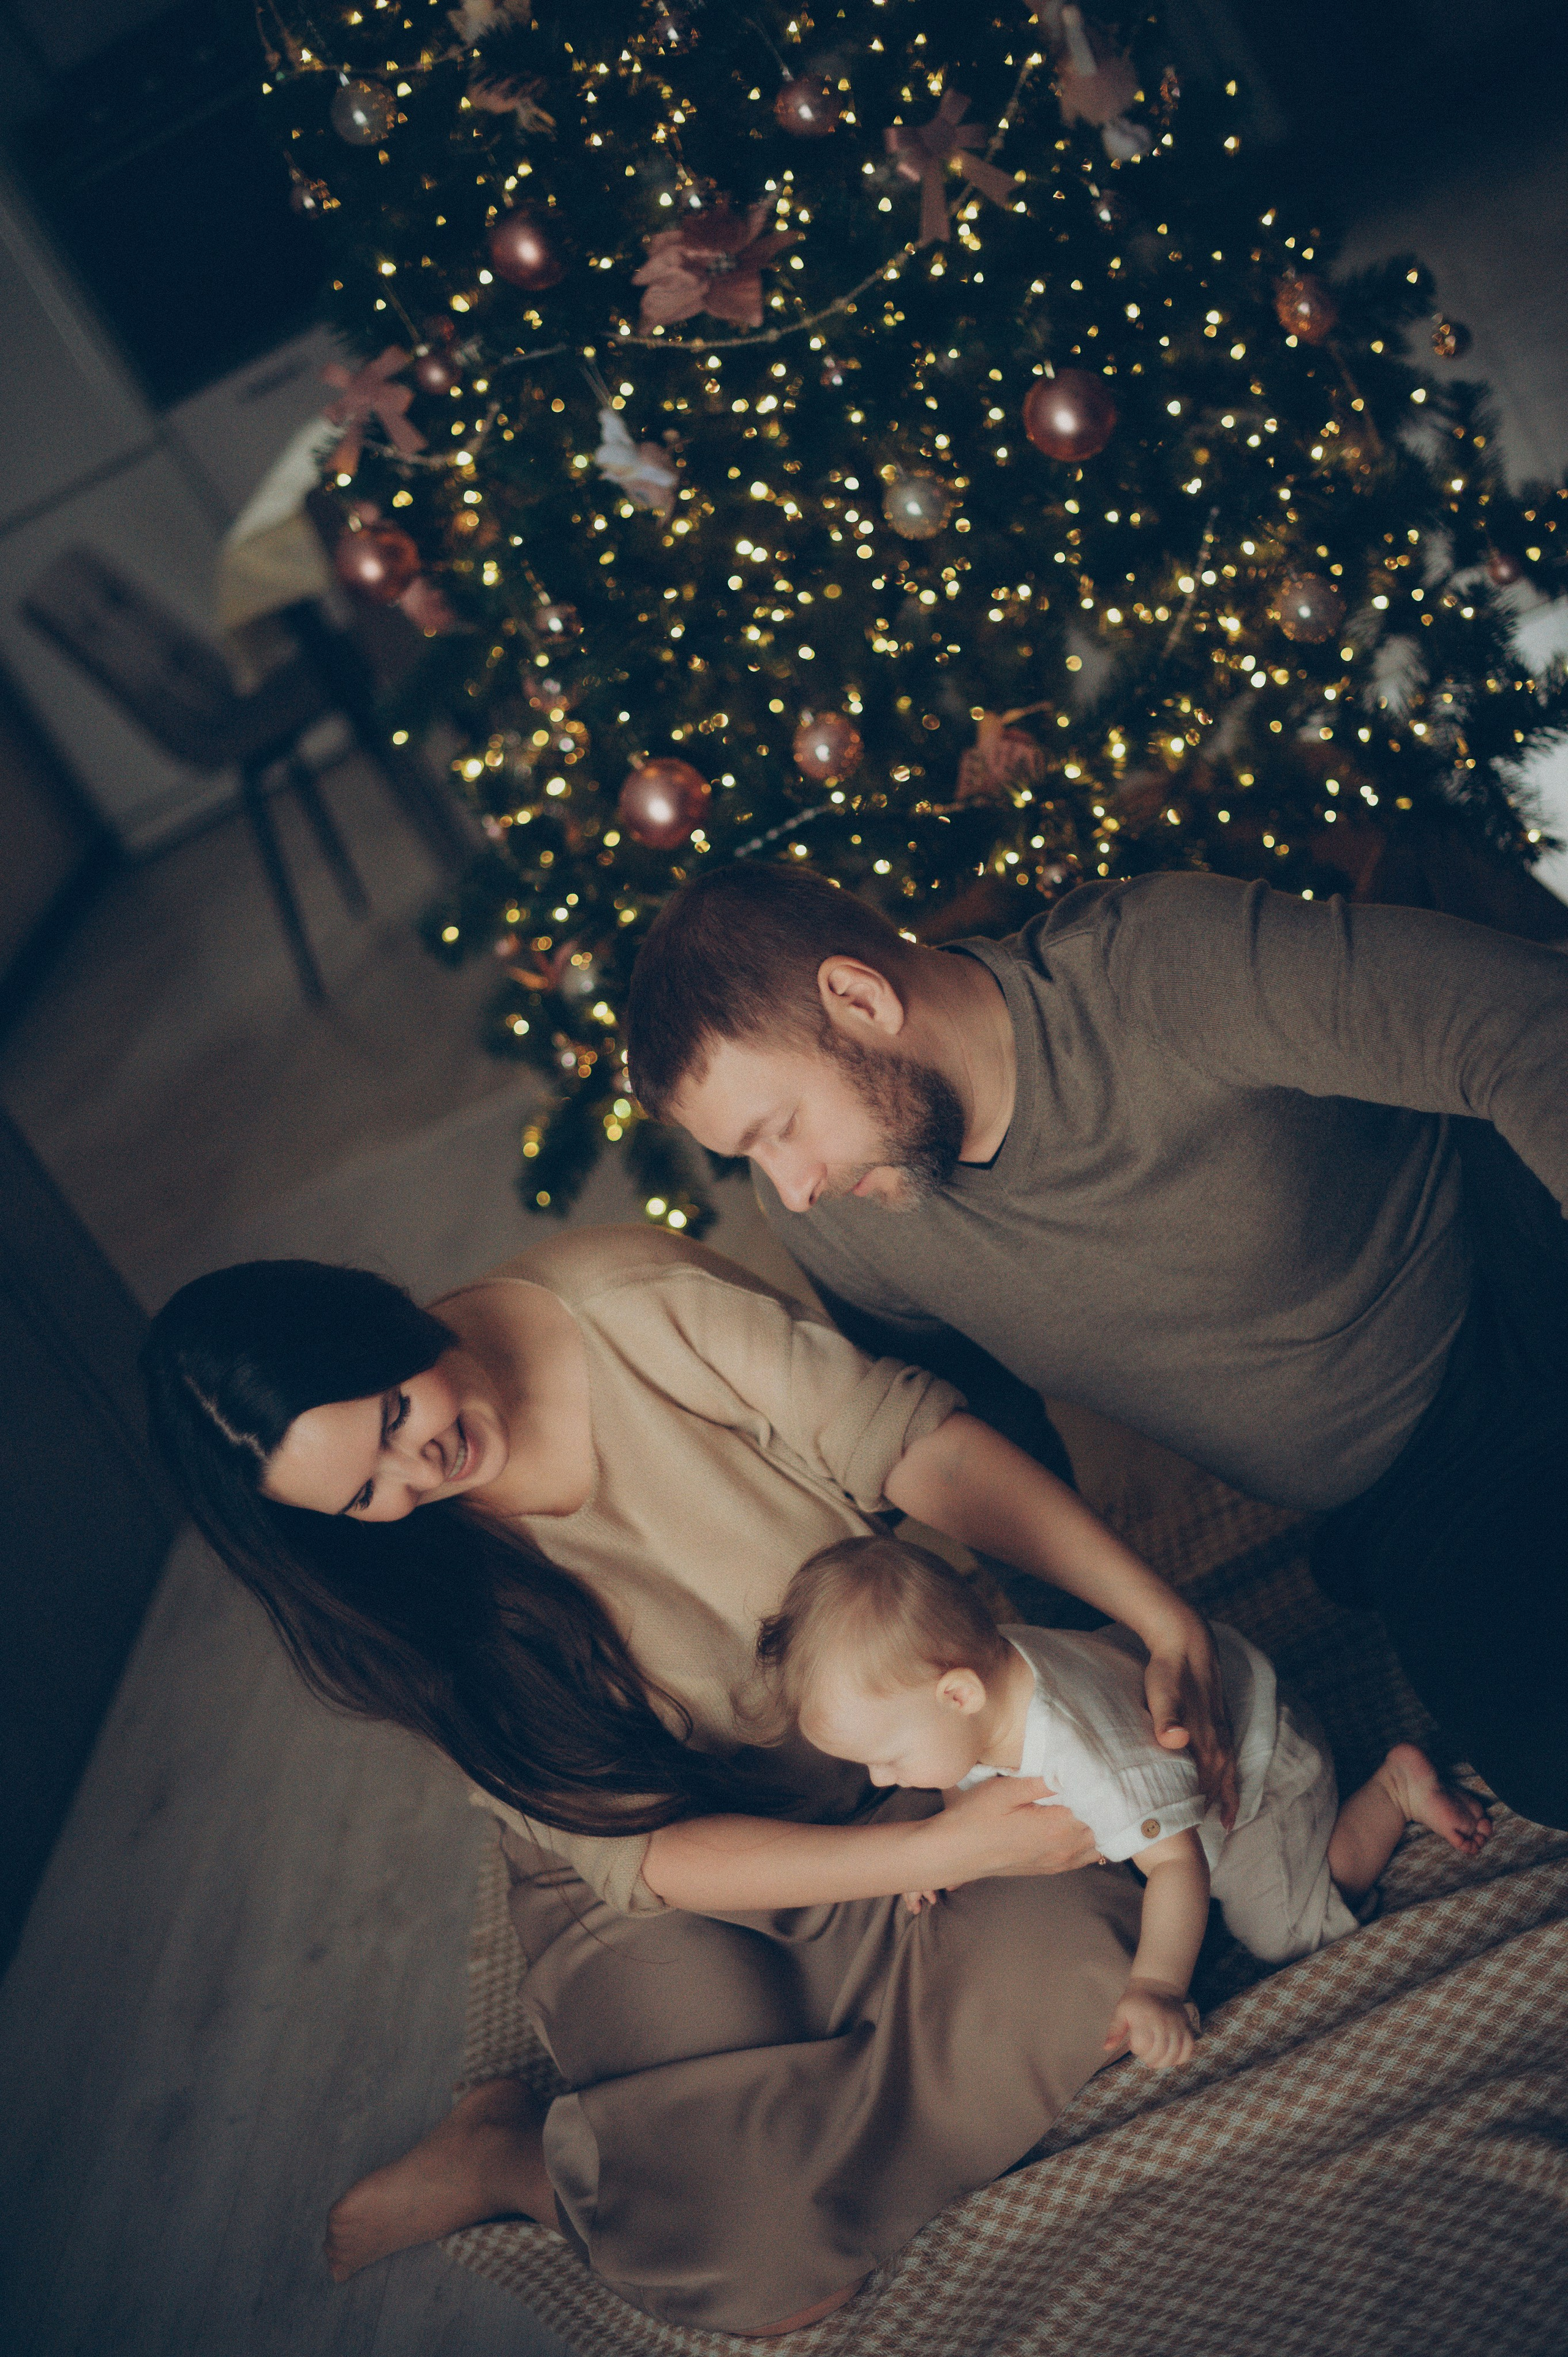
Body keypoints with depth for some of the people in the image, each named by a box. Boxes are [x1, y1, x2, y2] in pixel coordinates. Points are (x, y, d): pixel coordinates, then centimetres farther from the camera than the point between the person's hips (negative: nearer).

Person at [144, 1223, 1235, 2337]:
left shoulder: (635, 1301, -22)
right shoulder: (405, 1596, -21)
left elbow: (917, 1444, -19)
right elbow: (638, 1855, -21)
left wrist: (1167, 1622, -24)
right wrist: (937, 1850, -31)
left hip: (892, 1769, 4)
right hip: (662, 1889, -3)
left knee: (1082, 1977, -21)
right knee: (764, 2267, -22)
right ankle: (511, 2157, 8)